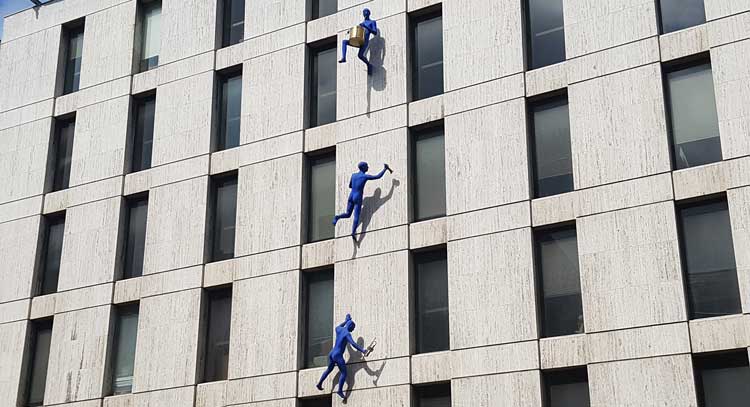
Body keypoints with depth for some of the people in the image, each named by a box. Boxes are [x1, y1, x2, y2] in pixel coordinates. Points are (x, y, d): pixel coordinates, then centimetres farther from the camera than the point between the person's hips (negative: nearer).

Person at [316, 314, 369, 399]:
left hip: (331, 353, 8)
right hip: (338, 356, -8)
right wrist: (362, 350, -37)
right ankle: (340, 391, -11)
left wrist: (345, 321, 45)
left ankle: (319, 384, 38)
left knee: (329, 369, 30)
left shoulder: (339, 329, 7)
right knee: (343, 373, -3)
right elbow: (353, 344, -30)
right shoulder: (347, 334, -16)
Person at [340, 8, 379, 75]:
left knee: (360, 55, -29)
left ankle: (369, 65, -3)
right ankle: (343, 58, -22)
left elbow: (375, 33, -4)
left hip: (365, 42, -7)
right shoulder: (362, 23, 28)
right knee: (344, 41, -13)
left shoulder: (372, 22, 9)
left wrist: (366, 27, -13)